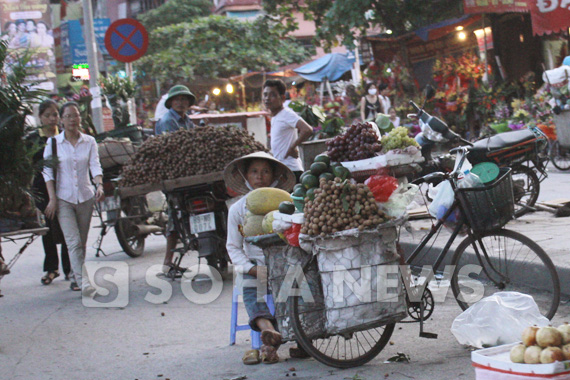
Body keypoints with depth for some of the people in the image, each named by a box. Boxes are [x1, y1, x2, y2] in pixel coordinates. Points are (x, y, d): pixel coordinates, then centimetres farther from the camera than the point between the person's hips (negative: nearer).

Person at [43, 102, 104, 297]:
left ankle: (76, 278, 24)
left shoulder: (89, 141, 5)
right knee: (73, 242, -14)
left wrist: (99, 185, -22)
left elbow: (95, 166, -3)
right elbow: (47, 171, -1)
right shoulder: (53, 142, 1)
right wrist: (52, 198, -9)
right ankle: (83, 281, -22)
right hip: (63, 198, -2)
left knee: (82, 242, 10)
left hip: (86, 197, 3)